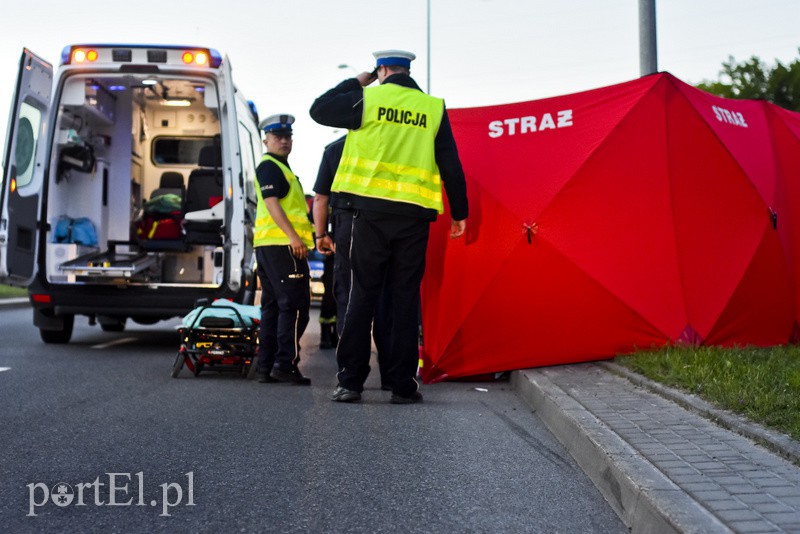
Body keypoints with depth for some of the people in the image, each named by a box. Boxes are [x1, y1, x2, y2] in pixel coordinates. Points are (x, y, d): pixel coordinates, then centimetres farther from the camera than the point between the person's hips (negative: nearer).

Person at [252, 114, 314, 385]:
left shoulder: (280, 167, 25)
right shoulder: (269, 166, -6)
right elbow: (271, 203, -17)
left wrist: (301, 235, 29)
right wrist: (293, 236, -23)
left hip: (269, 246, 11)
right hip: (280, 244, -11)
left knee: (273, 306, 10)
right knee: (295, 304, -12)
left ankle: (266, 366, 12)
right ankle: (285, 363, -15)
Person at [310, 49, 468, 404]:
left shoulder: (368, 99, 0)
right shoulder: (433, 108, 7)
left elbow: (319, 109, 10)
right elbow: (451, 165, 7)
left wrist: (355, 83, 19)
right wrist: (459, 212, 15)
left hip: (372, 212, -1)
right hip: (415, 215, 1)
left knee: (362, 296, 4)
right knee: (406, 298, 6)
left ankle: (350, 380, 3)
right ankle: (403, 385, 6)